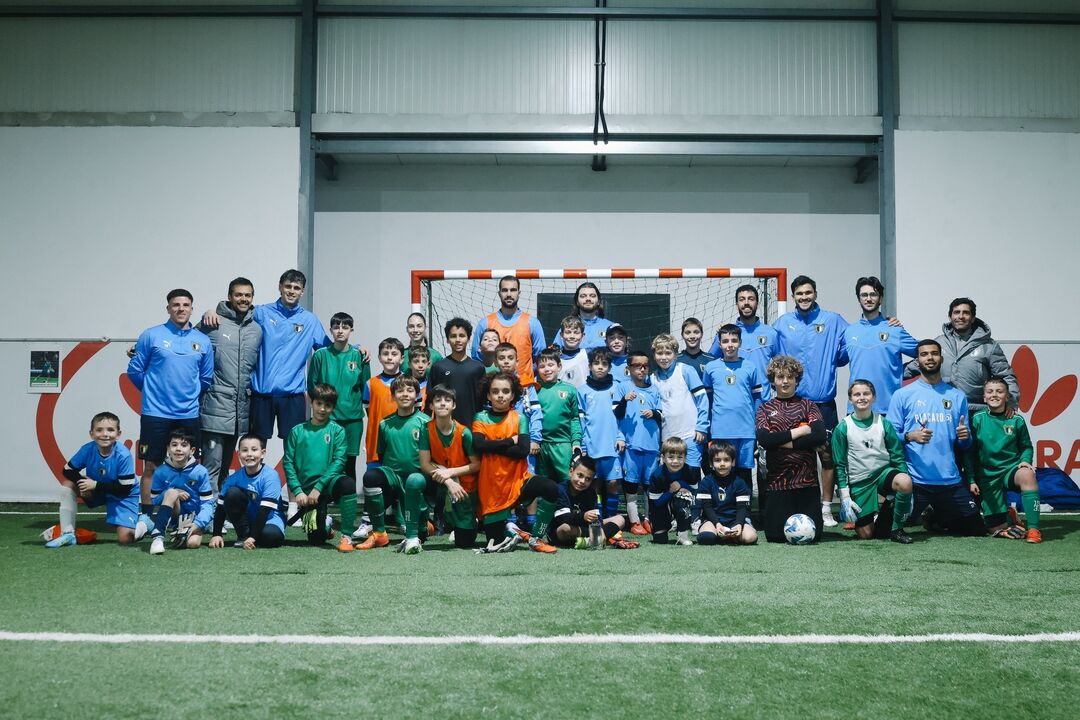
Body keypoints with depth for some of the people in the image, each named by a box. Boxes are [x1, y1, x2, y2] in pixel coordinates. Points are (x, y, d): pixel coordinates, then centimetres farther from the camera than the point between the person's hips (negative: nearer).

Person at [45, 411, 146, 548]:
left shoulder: (123, 455, -30)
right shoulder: (87, 449, -19)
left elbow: (125, 487, -26)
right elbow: (68, 470, -6)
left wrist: (96, 485, -27)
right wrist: (82, 481, -26)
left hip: (123, 495, -5)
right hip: (96, 491, 5)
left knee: (125, 538, -19)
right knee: (67, 484, -15)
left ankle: (144, 523, 18)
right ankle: (67, 534, -7)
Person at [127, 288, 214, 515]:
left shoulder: (203, 341, 6)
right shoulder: (152, 335, -2)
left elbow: (206, 378, 14)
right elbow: (135, 370, 3)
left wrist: (189, 395, 12)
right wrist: (154, 392, 10)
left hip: (189, 415, 3)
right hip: (155, 413, -3)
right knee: (151, 467, 2)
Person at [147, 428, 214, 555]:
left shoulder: (200, 472, -10)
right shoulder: (161, 472, -5)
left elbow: (207, 503, -10)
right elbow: (154, 499, 2)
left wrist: (198, 524, -25)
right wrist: (173, 495, -17)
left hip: (193, 517, -2)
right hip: (172, 515, 2)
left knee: (193, 543, -29)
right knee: (171, 492, -29)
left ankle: (182, 534, 4)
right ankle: (157, 536, -31)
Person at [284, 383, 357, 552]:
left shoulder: (337, 431, 3)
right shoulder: (297, 431, 7)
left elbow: (339, 461, -7)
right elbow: (288, 463, 2)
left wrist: (318, 487, -16)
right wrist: (298, 491, -10)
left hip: (330, 482, -1)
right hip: (308, 490, 2)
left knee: (348, 483, -37)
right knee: (316, 539, -5)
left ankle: (346, 536, -22)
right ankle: (326, 525, 35)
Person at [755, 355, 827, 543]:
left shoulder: (808, 406, 9)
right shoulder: (765, 409, 9)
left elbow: (820, 436, -9)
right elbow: (764, 439, -10)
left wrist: (782, 442, -11)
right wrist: (799, 431, -9)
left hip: (806, 479, 0)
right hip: (777, 480, 0)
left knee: (811, 534, -1)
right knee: (775, 535, 0)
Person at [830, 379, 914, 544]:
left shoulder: (883, 423, 0)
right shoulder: (843, 428, -5)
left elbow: (897, 456, 5)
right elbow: (839, 464, -1)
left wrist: (905, 483, -6)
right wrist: (844, 497, -6)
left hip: (883, 472, 1)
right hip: (859, 482, -1)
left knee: (905, 482, -34)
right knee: (865, 534, -6)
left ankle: (896, 528, -10)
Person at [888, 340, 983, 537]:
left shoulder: (957, 396, 11)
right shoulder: (902, 395, 2)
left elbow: (963, 446, 13)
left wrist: (965, 437, -10)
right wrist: (910, 436, -21)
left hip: (950, 480, 3)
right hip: (914, 479, -3)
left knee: (976, 529, 6)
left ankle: (935, 518, 32)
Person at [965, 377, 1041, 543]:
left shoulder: (1016, 420, -2)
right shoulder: (977, 419, -4)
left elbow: (1026, 446, 10)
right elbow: (969, 452, 0)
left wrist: (1025, 460, -11)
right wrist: (971, 480, -3)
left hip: (1011, 469, 0)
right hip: (987, 476, 0)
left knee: (1027, 474, -39)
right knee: (996, 529, -2)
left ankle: (1033, 528, -32)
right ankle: (1007, 515, 37)